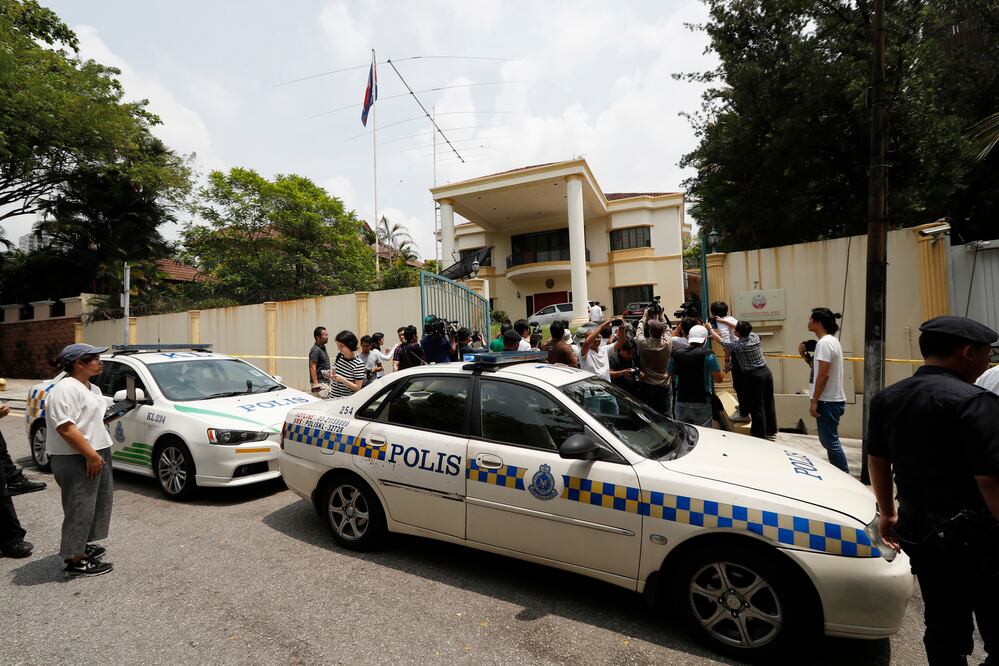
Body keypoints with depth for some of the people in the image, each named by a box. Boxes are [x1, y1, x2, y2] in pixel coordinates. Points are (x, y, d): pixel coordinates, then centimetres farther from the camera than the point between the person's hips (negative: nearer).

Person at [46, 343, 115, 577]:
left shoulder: (91, 388, 14)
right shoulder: (66, 388, -18)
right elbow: (65, 427, -24)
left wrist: (98, 454, 19)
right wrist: (91, 455, -22)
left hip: (97, 455, 10)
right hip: (76, 460, -10)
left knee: (95, 504, 18)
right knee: (80, 508, -2)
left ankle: (81, 545, 33)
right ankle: (75, 560, 8)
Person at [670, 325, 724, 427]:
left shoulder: (676, 354, -1)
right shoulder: (707, 355, -11)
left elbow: (671, 374, 14)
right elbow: (719, 378, -8)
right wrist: (723, 374, 13)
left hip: (681, 401, 4)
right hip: (702, 402, -3)